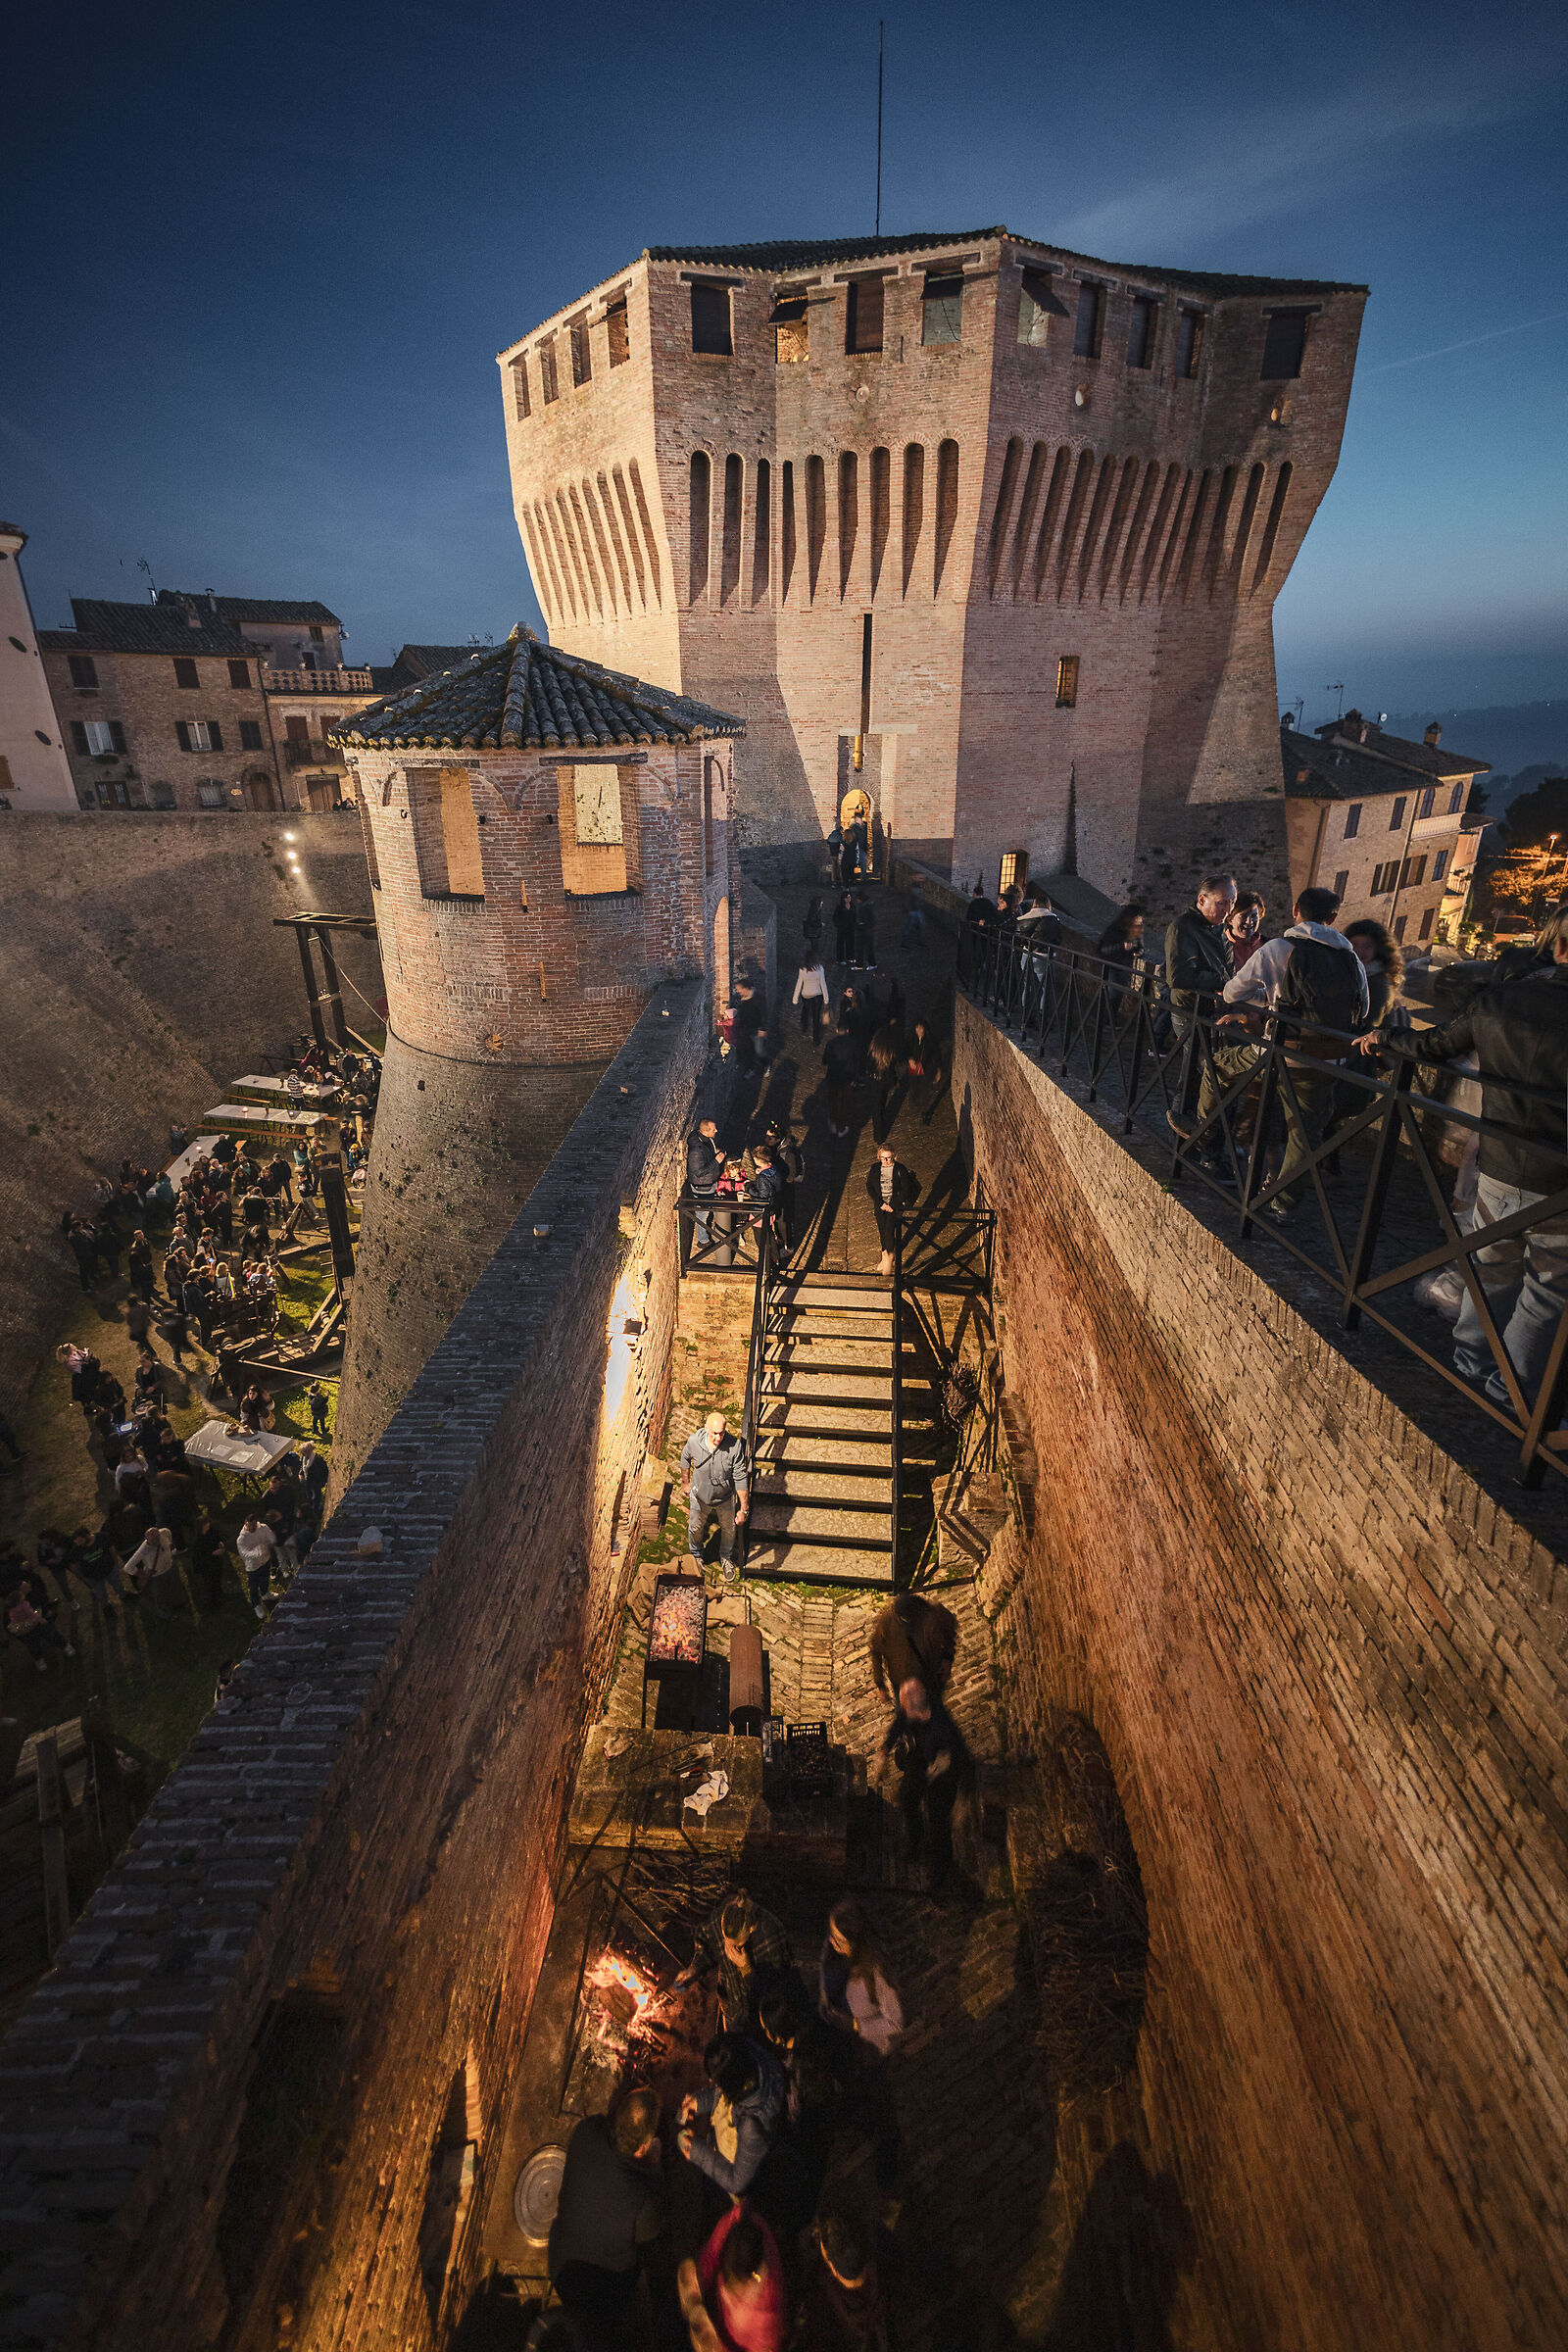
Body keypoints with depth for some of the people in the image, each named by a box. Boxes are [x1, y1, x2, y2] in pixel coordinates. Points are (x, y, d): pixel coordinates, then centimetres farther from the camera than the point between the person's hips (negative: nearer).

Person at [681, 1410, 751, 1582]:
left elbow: (740, 1478, -23)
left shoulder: (735, 1446, -33)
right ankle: (696, 1555, 59)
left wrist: (744, 1508, -19)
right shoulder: (694, 1441, -28)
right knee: (695, 1528, 26)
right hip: (700, 1497, 1)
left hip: (726, 1499, -1)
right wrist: (685, 1482, 10)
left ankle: (727, 1559, 56)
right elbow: (685, 1458, -3)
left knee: (728, 1529, 24)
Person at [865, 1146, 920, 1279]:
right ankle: (886, 1257, -4)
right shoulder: (875, 1168, 7)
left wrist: (892, 1205, -12)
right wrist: (881, 1203, -8)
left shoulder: (900, 1169, -2)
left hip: (896, 1203, -3)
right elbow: (869, 1187, 4)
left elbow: (906, 1189, -5)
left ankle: (888, 1256, -12)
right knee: (882, 1228, -11)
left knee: (889, 1227, -21)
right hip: (880, 1203, 3)